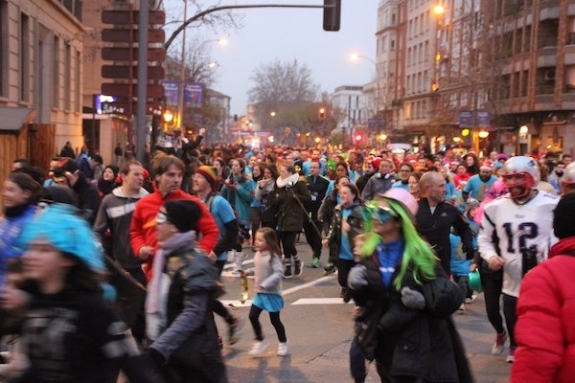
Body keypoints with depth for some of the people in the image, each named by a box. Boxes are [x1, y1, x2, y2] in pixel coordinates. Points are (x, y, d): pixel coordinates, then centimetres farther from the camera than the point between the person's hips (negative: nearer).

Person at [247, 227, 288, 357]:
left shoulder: (273, 256, -20)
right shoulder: (257, 255, 3)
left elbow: (279, 273, -27)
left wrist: (264, 284, -28)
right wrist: (255, 280, 6)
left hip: (272, 293, -7)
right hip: (259, 293, 7)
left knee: (274, 320, 5)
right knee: (253, 317, 4)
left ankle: (283, 343, 27)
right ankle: (260, 341, 22)